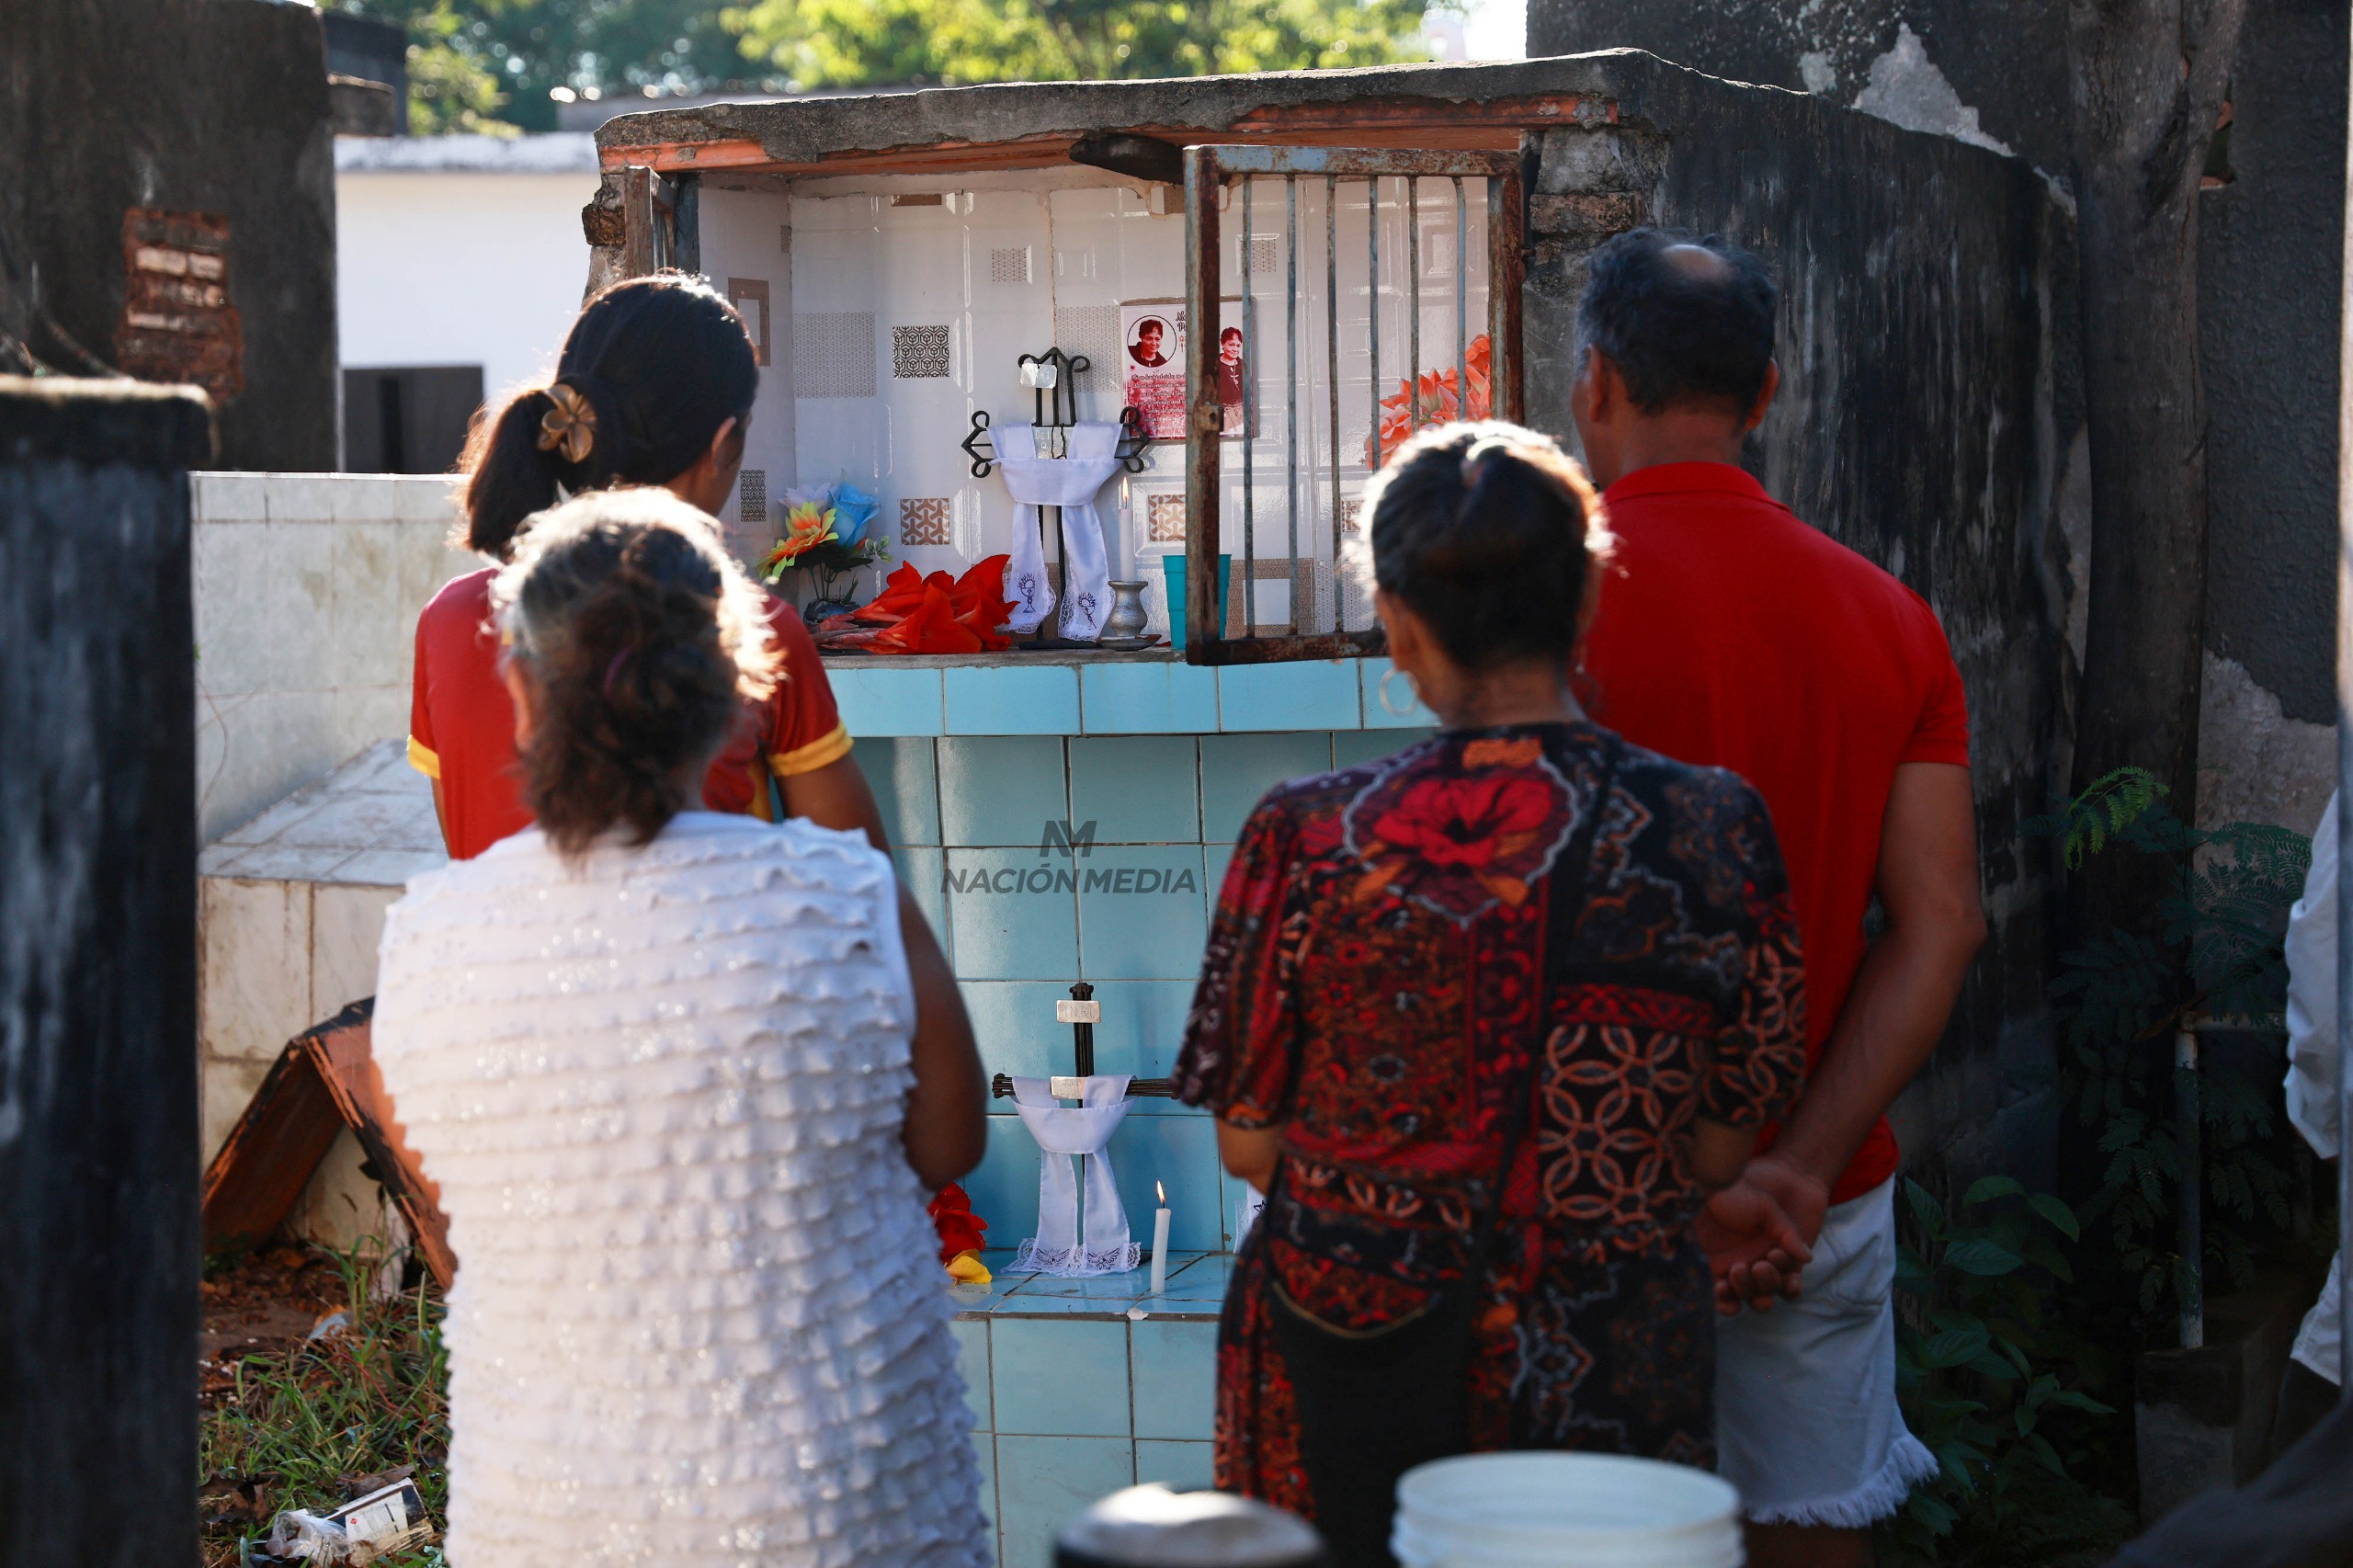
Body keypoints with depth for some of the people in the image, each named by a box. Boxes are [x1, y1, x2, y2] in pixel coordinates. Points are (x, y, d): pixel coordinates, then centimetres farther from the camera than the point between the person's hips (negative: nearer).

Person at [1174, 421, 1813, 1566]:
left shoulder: (1307, 838, -11)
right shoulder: (1713, 830, -8)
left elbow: (1249, 1145, -1)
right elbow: (1719, 1154, 1)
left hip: (1339, 1398, 0)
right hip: (1605, 1383, 1)